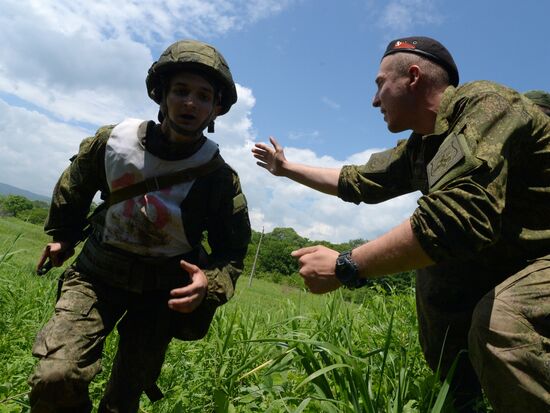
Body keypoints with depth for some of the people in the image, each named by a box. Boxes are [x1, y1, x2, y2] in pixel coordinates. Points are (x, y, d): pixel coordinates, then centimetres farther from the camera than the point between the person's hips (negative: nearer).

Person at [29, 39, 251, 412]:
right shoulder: (114, 141, -12)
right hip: (99, 273, 1)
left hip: (163, 289, 0)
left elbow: (232, 250, -8)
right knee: (55, 377, -19)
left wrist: (211, 284, -30)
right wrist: (62, 236, 23)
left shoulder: (220, 178, -16)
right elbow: (73, 188, 9)